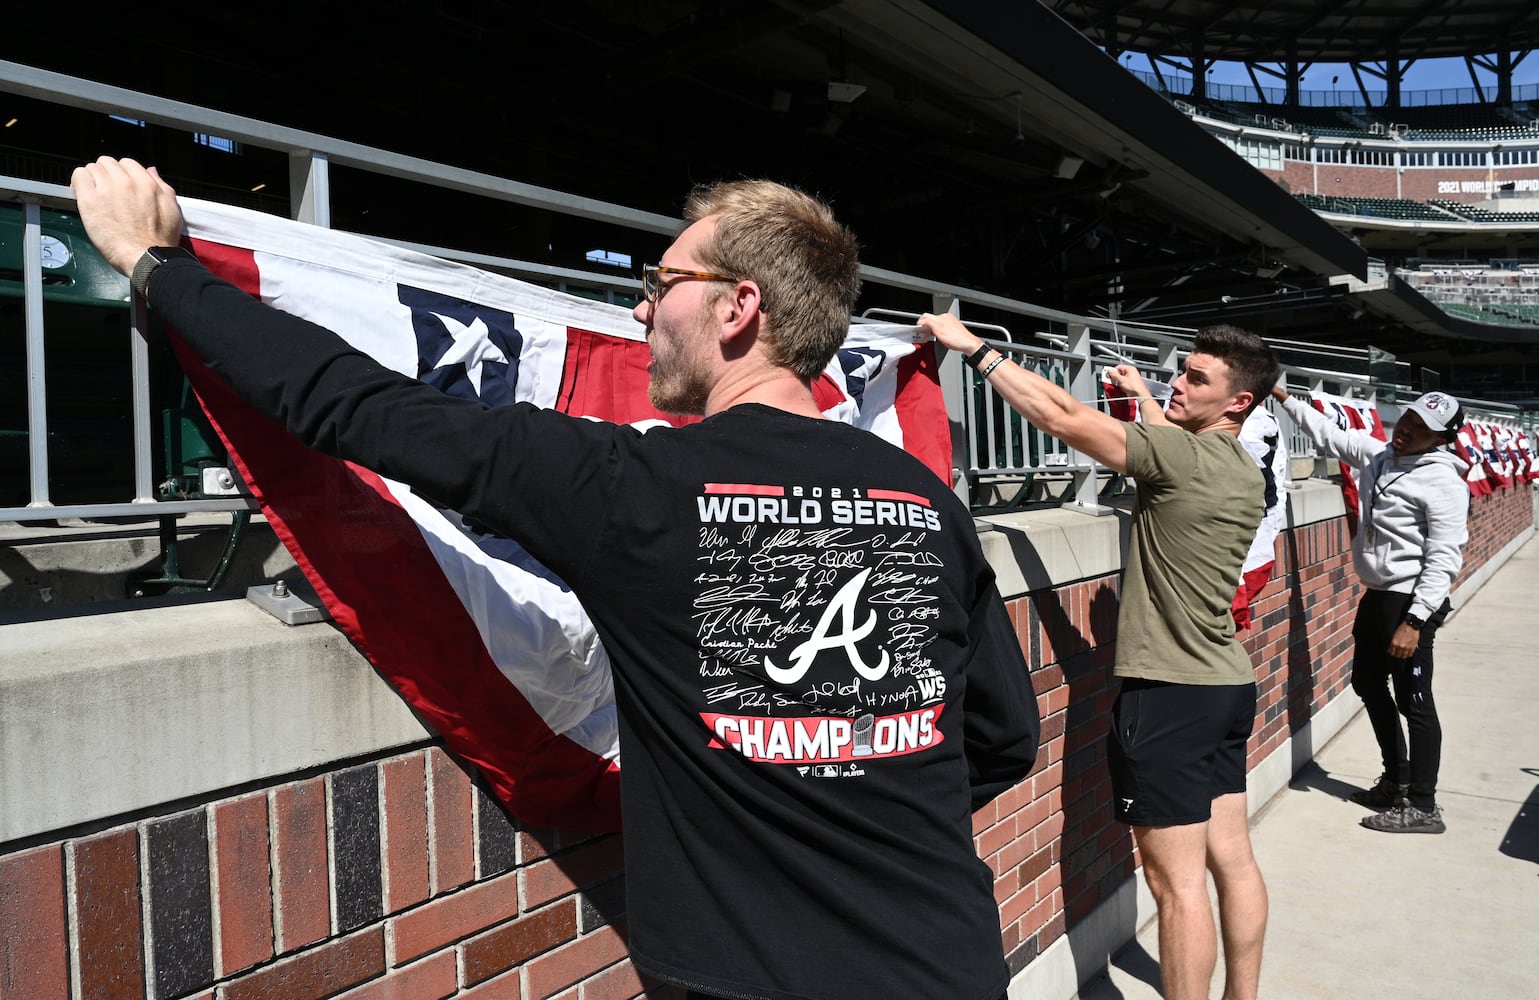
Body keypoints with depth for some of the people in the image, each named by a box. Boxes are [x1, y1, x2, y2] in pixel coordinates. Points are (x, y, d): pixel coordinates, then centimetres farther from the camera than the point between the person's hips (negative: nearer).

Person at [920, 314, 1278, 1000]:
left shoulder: (1180, 454, -17)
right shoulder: (1244, 472, 9)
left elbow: (1060, 417, -18)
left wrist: (974, 346, -13)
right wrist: (1145, 400, 38)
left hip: (1169, 693, -9)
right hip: (1228, 685, 9)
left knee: (1177, 883, -1)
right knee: (1231, 860, 16)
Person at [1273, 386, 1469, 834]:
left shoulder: (1443, 483, -16)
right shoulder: (1378, 454, 5)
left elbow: (1444, 561, -20)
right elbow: (1330, 434, 21)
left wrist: (1414, 621, -24)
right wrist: (1285, 398, 17)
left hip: (1411, 601, -9)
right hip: (1376, 595, 9)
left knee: (1414, 701, -3)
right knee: (1368, 683, 18)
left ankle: (1423, 807, 8)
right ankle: (1397, 782, 33)